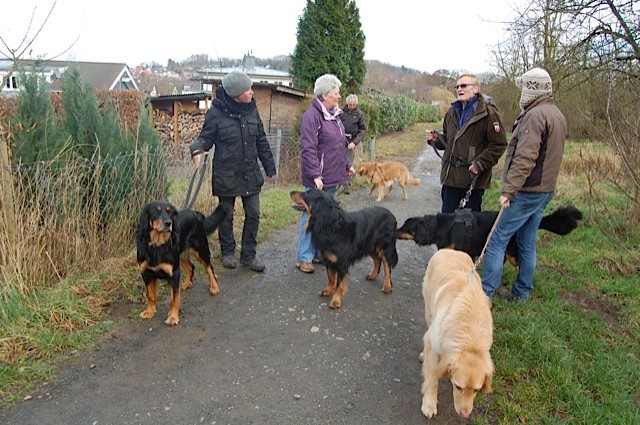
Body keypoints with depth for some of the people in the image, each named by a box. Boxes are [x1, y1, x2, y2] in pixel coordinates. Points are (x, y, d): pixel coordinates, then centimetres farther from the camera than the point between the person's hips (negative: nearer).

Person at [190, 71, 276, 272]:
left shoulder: (251, 110, 2)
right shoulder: (216, 112, -12)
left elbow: (261, 141, 9)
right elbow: (206, 137, -4)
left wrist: (269, 166, 14)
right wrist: (198, 149, -27)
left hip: (250, 174, 4)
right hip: (226, 175, -4)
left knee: (253, 215, 5)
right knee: (226, 216, 10)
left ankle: (248, 255, 20)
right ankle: (228, 252, 29)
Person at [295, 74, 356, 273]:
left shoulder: (334, 114, 13)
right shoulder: (312, 115, -14)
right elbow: (309, 149, -21)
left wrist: (347, 166, 22)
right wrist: (315, 175, -27)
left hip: (333, 177, 9)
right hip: (318, 179, -9)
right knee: (312, 216, -1)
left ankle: (319, 252, 26)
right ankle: (304, 258, 9)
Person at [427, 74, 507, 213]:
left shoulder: (488, 113, -9)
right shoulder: (452, 112, 11)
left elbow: (499, 144, -11)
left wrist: (480, 164, -17)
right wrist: (435, 139, 1)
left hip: (474, 178, -6)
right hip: (451, 176, 6)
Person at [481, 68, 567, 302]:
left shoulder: (535, 115, -18)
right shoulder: (558, 115, 15)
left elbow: (525, 158, -26)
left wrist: (508, 190, -26)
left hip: (527, 192, -10)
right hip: (546, 189, 10)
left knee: (497, 241, -3)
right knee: (527, 243, 16)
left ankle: (485, 293, 1)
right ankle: (522, 292, 26)